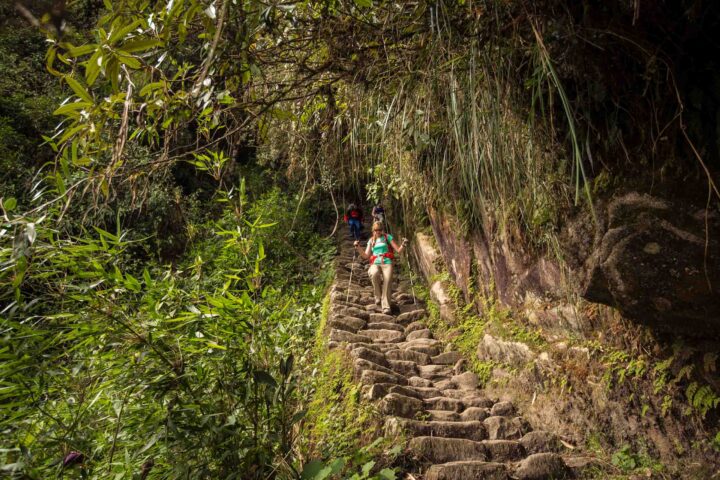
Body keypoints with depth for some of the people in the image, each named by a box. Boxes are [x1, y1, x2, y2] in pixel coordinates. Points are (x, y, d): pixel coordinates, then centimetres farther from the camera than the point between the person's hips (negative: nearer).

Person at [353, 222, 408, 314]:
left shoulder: (388, 237, 12)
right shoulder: (371, 240, 21)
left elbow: (398, 250, 7)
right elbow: (366, 256, 16)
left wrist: (403, 244, -13)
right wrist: (357, 247, 4)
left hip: (387, 263, -1)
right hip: (375, 264, 1)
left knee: (387, 284, -26)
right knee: (374, 274, -35)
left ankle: (386, 306, -28)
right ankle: (378, 296, -15)